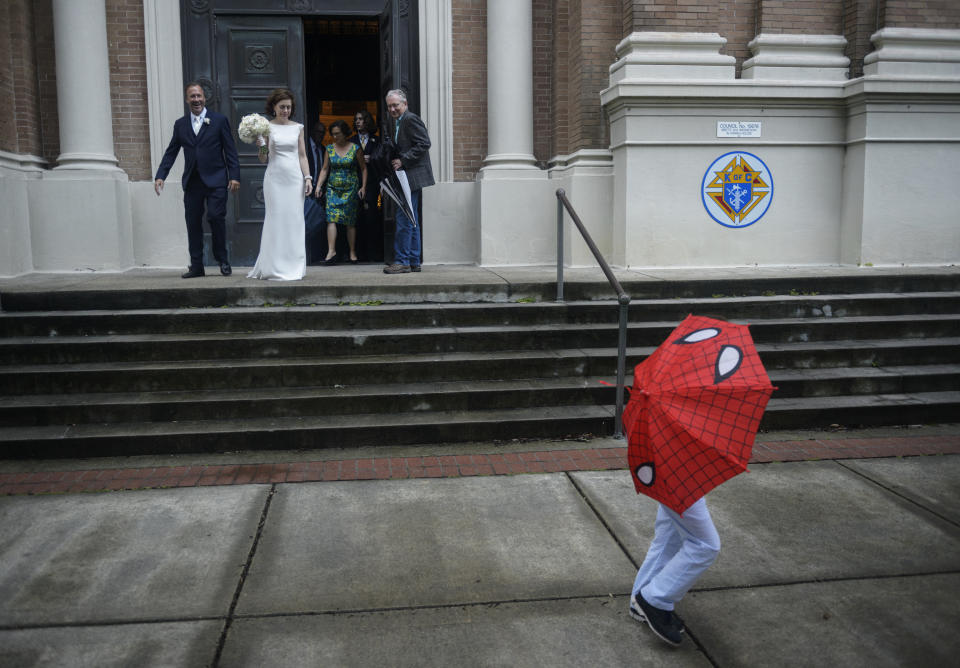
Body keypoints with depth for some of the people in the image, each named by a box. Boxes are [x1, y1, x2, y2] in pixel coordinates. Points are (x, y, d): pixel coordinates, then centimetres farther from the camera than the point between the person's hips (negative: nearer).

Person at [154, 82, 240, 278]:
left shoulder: (219, 120, 4)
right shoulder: (180, 124, 12)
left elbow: (230, 150, 1)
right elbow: (171, 152, 12)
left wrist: (234, 176, -7)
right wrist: (160, 176, 2)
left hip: (215, 180, -3)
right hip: (192, 182, 4)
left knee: (216, 217, -12)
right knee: (193, 223, 3)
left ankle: (223, 260, 4)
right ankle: (196, 265, 9)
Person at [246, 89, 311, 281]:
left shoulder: (298, 128, 10)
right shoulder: (267, 127, 3)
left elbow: (302, 156, 12)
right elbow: (263, 159, 4)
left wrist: (308, 178, 3)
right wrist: (261, 146, -15)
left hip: (295, 178, 3)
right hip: (275, 179, -2)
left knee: (295, 220, 3)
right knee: (276, 220, -3)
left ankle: (293, 267, 10)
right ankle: (275, 268, 2)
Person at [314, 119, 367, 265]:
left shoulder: (355, 148, 0)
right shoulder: (329, 148, 7)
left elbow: (363, 168, 5)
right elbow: (325, 169, 10)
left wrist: (363, 187, -3)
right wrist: (319, 185, -1)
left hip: (351, 189, -2)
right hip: (333, 188, 2)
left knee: (350, 221, 0)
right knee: (331, 218, -12)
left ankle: (352, 253, 8)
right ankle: (331, 251, -18)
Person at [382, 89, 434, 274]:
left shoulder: (411, 119, -11)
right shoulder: (392, 122, 17)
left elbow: (424, 144, -18)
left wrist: (402, 161, -18)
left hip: (413, 175, -10)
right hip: (404, 176, 10)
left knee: (404, 218, -10)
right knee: (411, 220, 12)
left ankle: (402, 261, -6)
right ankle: (414, 262, 18)